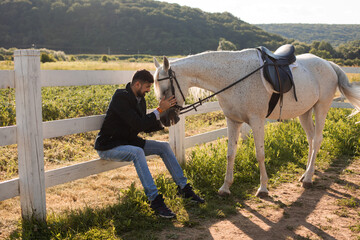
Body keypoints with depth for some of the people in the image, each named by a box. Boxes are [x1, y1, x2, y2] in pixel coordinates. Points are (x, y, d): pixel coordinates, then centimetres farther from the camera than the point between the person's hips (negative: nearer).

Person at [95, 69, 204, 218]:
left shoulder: (140, 99, 6)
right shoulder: (121, 97, -20)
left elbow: (145, 127, 11)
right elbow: (138, 124, -27)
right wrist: (159, 110, -24)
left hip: (128, 142, 9)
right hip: (108, 147, -9)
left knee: (164, 147, 0)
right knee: (137, 152, -37)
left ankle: (184, 188, 6)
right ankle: (154, 200, -34)